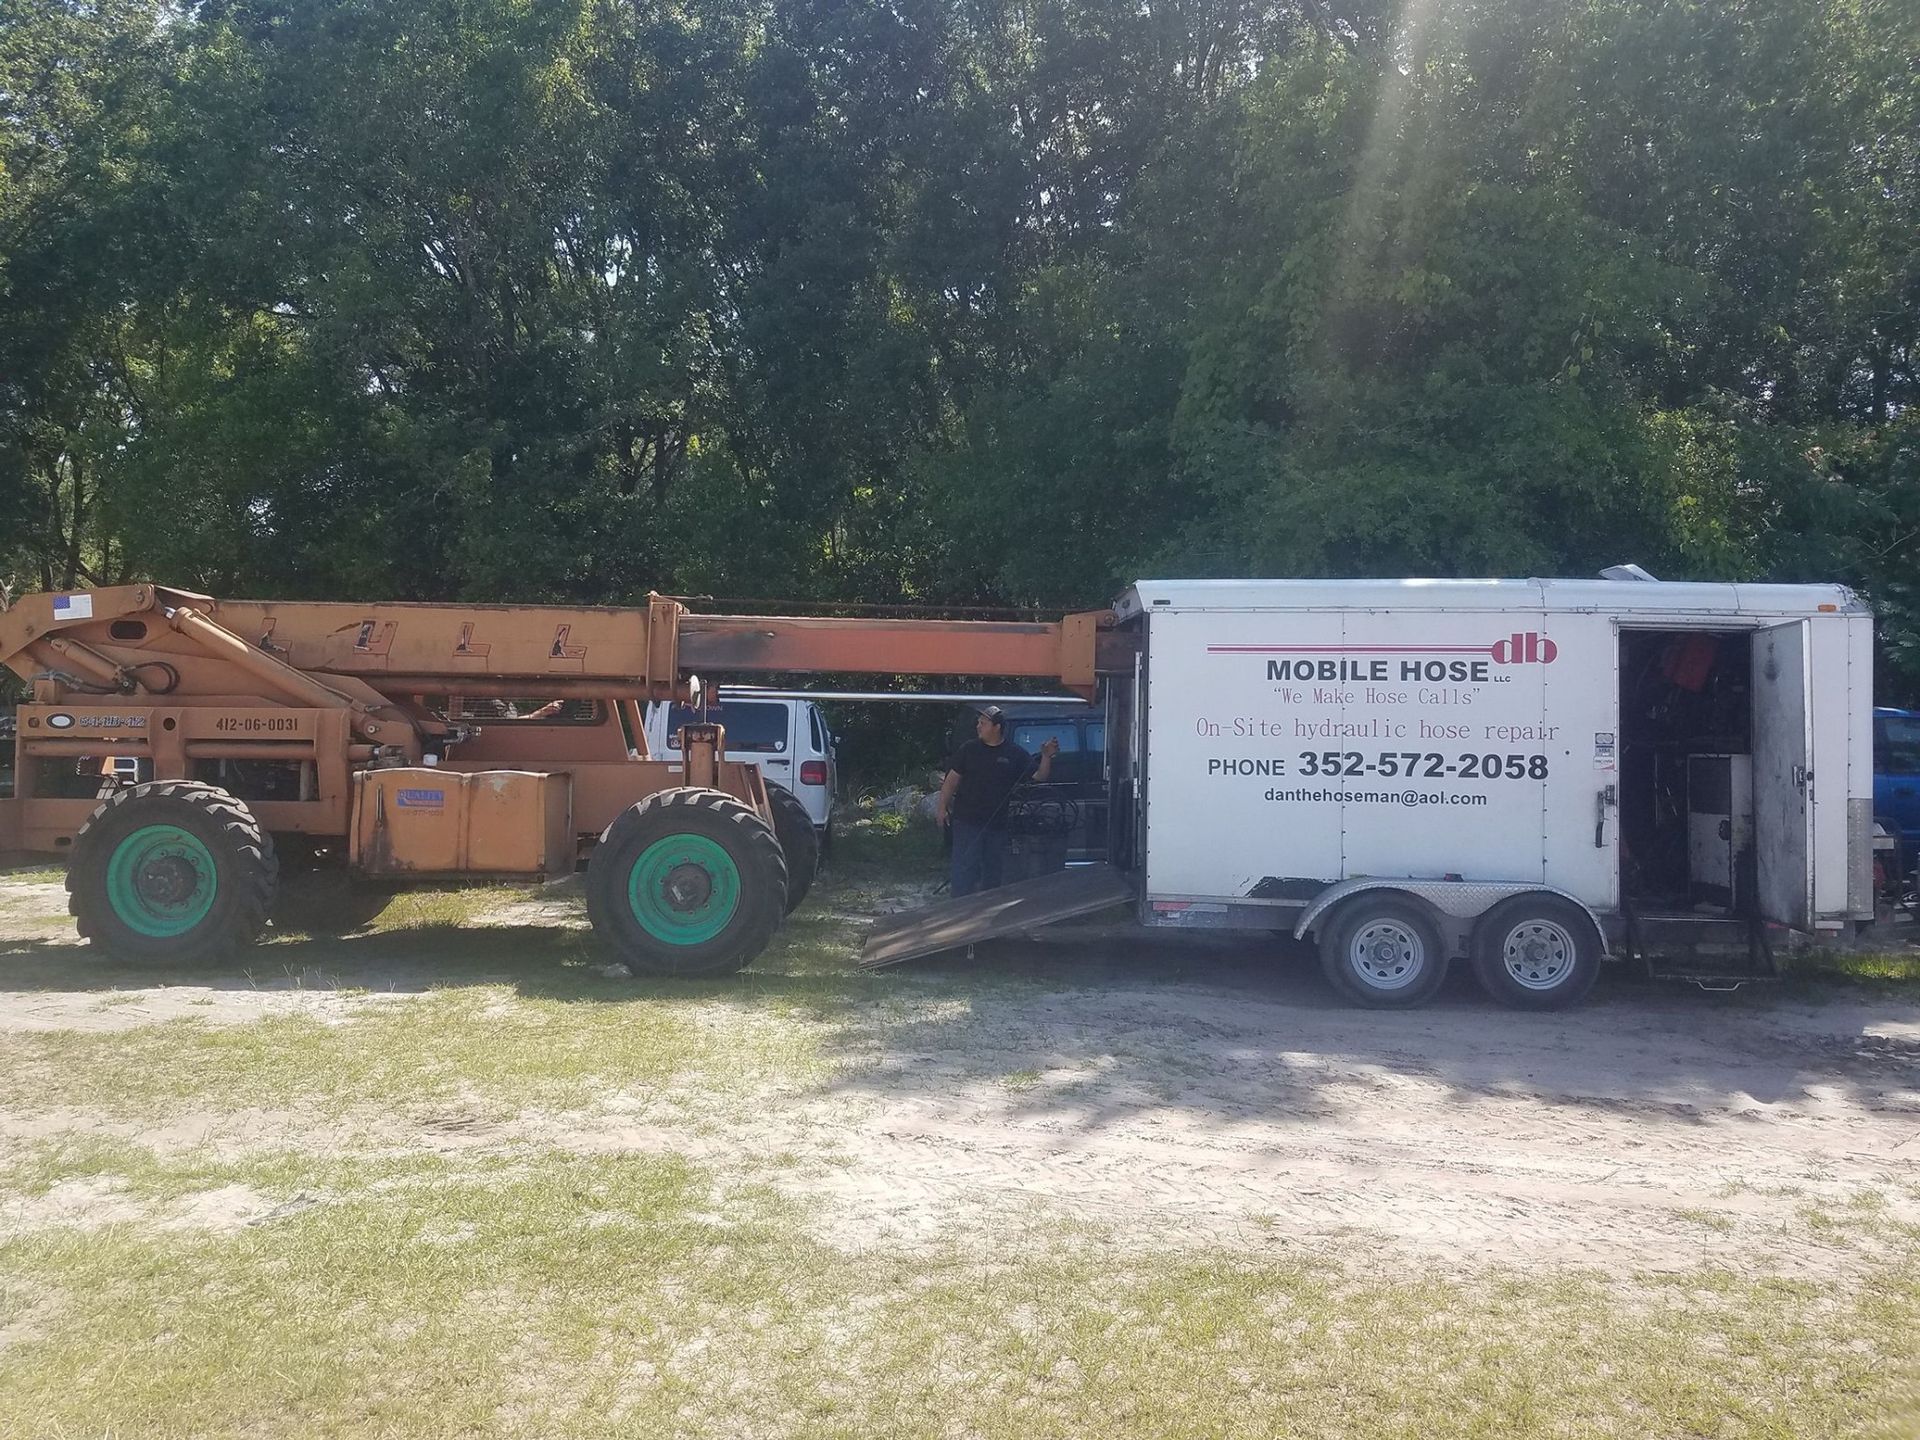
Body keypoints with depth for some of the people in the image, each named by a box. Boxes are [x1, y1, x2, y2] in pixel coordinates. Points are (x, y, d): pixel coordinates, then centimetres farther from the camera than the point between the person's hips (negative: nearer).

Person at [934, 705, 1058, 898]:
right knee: (965, 868, -5)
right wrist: (942, 806, 0)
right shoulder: (969, 749, 1)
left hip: (999, 823, 2)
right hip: (968, 821, -2)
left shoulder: (1015, 754, 2)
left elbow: (1039, 777, 1)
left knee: (994, 870, 12)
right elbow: (952, 779, 4)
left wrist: (1046, 758, -16)